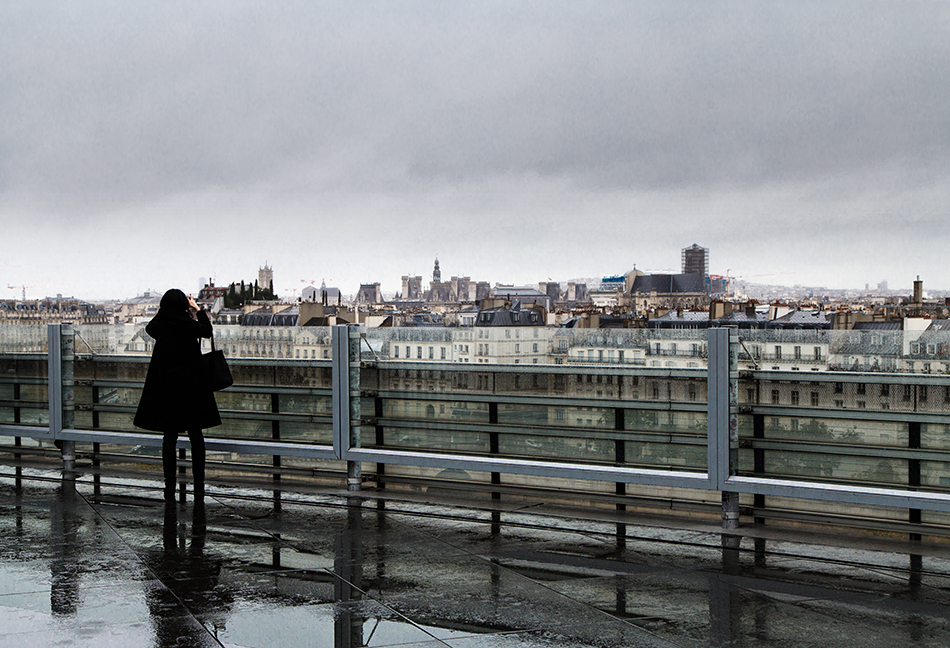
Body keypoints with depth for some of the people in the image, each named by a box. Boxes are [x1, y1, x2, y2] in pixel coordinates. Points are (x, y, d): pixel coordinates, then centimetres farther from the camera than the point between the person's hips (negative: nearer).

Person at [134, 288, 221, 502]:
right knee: (196, 436, 8)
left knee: (169, 437, 6)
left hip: (166, 390, 2)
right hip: (192, 388, -2)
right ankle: (199, 486, 12)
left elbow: (149, 327, 19)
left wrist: (165, 311, 25)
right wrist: (197, 310, 18)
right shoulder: (188, 325, -12)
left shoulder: (158, 326, -6)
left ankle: (170, 488, 4)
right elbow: (207, 330, 8)